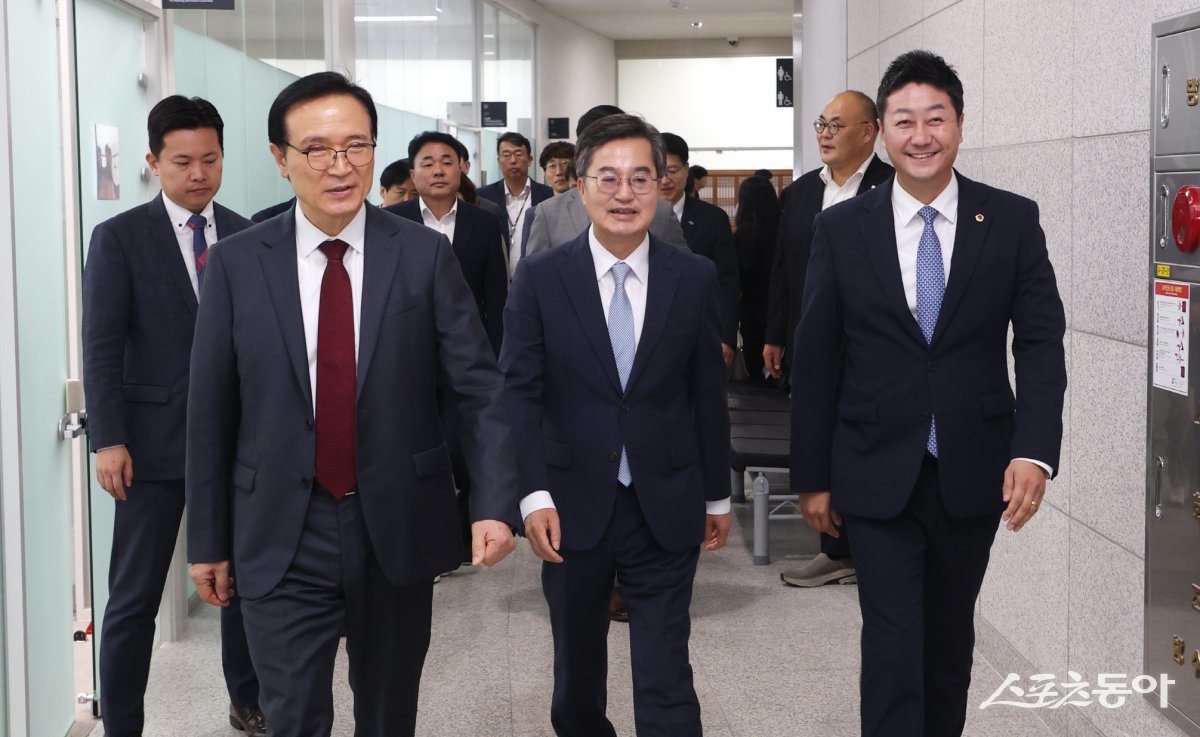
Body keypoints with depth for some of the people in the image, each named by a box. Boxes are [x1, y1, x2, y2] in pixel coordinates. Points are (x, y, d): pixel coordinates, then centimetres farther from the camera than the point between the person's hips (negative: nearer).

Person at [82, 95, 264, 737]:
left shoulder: (247, 238, 5)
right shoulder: (119, 238, -4)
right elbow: (101, 346, -6)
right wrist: (108, 441, -12)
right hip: (154, 440, -3)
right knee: (133, 598, 3)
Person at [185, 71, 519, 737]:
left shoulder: (425, 255, -4)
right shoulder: (236, 264, -2)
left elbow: (480, 388, -6)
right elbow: (210, 410, 2)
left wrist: (495, 504, -19)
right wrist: (207, 540, 4)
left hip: (399, 528, 1)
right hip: (284, 537, -1)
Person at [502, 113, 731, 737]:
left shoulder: (695, 278, -1)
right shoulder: (540, 278, -4)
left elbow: (708, 393, 5)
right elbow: (520, 392, -5)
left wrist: (717, 495, 9)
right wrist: (534, 495, -14)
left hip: (667, 509, 0)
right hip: (573, 506, 0)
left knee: (666, 680, 1)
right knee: (577, 663, 18)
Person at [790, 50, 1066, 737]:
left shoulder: (1013, 220, -2)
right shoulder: (842, 228, -2)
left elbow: (1041, 341, -4)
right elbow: (816, 360, 1)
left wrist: (1035, 450, -18)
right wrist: (812, 476, 2)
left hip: (974, 472, 1)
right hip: (878, 474, -1)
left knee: (951, 632, 16)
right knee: (893, 642, -2)